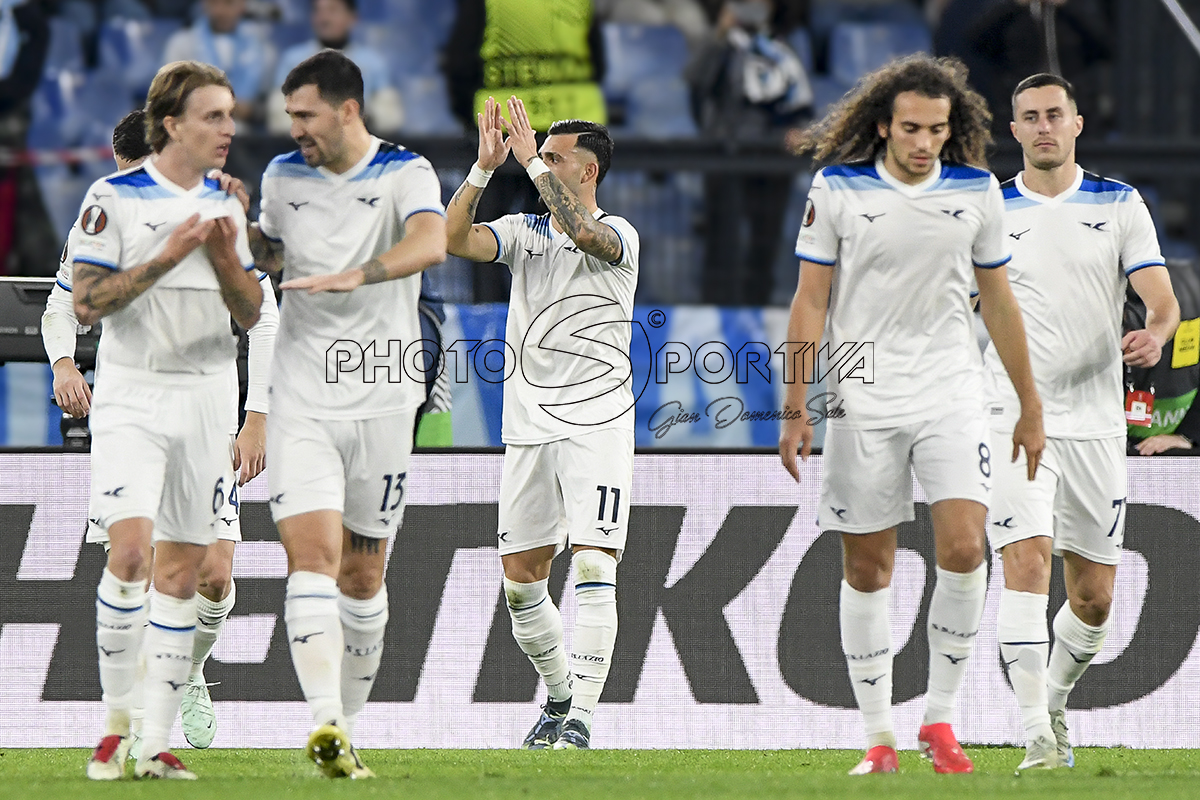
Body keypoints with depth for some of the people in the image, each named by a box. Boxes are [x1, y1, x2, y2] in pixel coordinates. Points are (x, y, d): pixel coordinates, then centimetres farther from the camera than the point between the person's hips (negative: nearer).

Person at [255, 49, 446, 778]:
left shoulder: (405, 174, -6)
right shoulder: (283, 178, 8)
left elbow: (431, 242, -26)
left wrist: (355, 276, -41)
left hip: (382, 402, -2)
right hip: (303, 402, 2)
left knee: (363, 575, 7)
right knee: (312, 558, -15)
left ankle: (348, 728, 22)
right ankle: (326, 725, -28)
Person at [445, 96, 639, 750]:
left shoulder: (617, 236, -4)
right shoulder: (524, 232, 11)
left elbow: (582, 230, -27)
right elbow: (454, 239, -4)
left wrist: (531, 160, -20)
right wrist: (486, 166, -12)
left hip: (596, 425, -6)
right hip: (529, 425, 6)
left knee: (592, 569, -15)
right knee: (521, 576, 7)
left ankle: (581, 718, -17)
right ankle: (558, 699, 24)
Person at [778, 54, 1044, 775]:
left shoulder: (977, 190, 1)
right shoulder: (838, 189, -5)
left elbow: (997, 300, 11)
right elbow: (810, 301, 0)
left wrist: (1029, 406, 13)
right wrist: (796, 411, -4)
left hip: (952, 394, 1)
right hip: (862, 400, -1)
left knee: (964, 547, -15)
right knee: (868, 568, 2)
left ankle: (941, 718, -1)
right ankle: (880, 735, 11)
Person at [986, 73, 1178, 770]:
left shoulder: (1120, 204, 5)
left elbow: (1162, 298, -4)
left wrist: (1155, 334, -27)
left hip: (1095, 418, 2)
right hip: (1012, 417, -2)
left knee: (1094, 597, 6)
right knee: (1027, 562, -19)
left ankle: (1055, 701, 32)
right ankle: (1038, 737, -22)